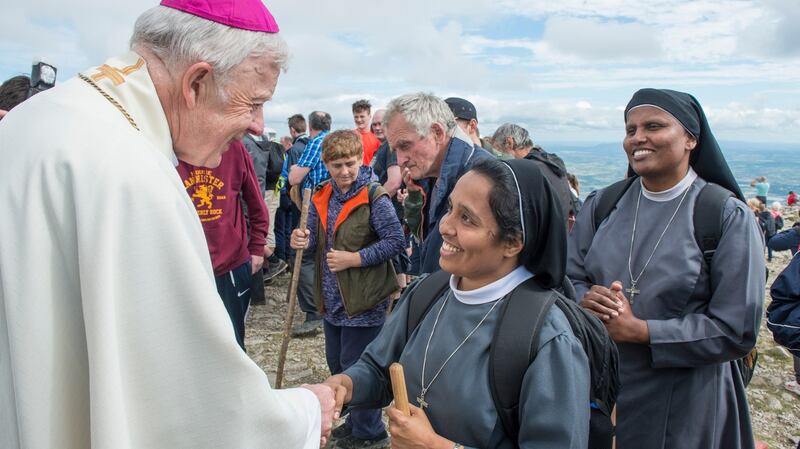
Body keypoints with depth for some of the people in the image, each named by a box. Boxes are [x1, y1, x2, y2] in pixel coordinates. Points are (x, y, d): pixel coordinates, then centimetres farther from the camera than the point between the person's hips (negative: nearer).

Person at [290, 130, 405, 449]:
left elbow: (395, 241, -18)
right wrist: (304, 241, -11)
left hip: (363, 302, -7)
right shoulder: (321, 198, 5)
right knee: (336, 364, 20)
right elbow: (318, 243, 12)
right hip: (332, 300, 8)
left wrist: (355, 258, -21)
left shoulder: (374, 197, -15)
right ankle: (355, 420, 41)